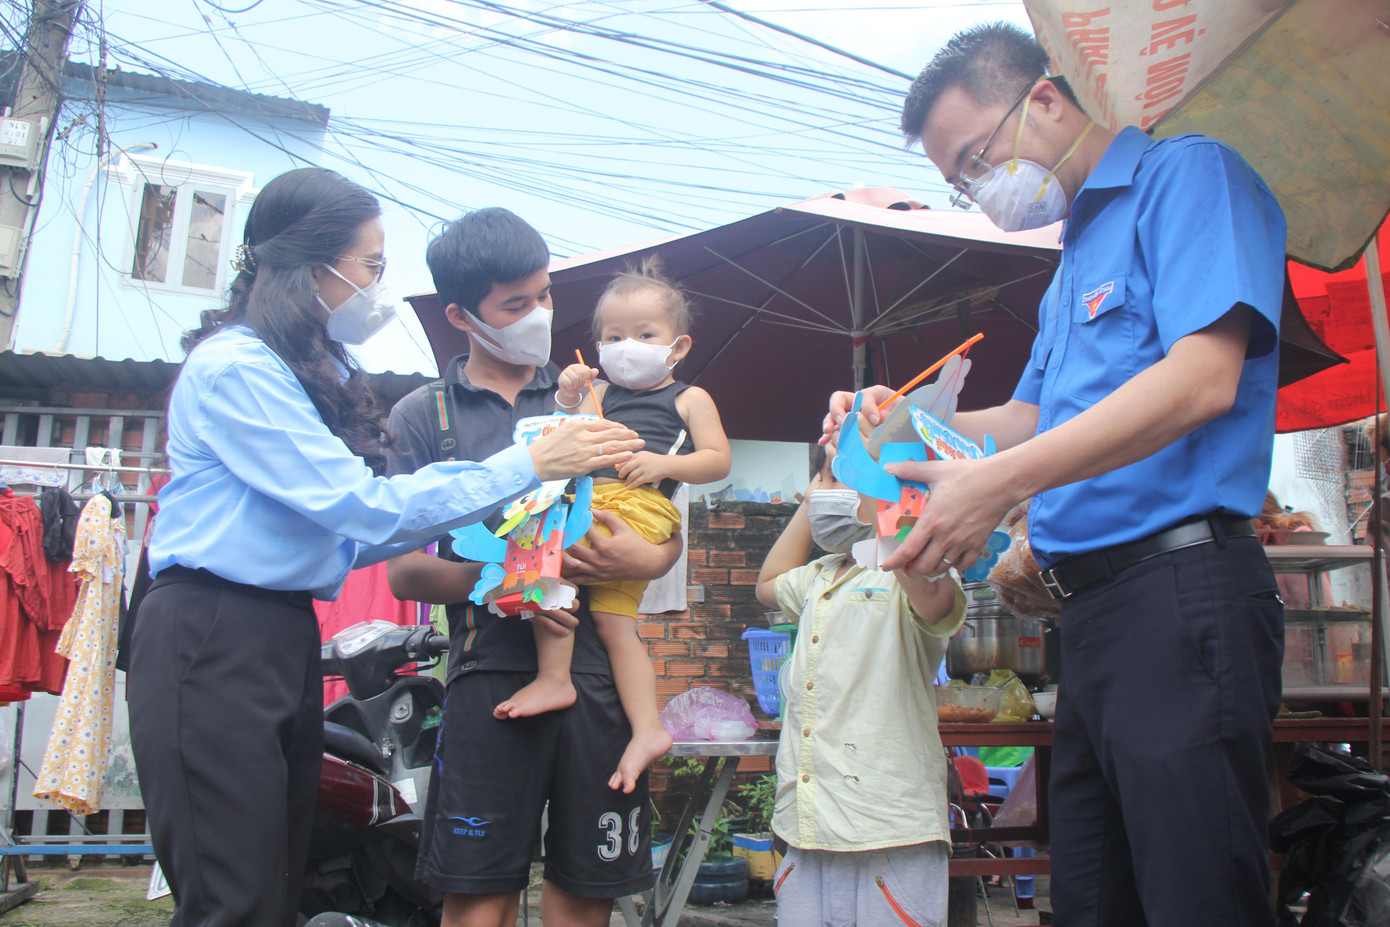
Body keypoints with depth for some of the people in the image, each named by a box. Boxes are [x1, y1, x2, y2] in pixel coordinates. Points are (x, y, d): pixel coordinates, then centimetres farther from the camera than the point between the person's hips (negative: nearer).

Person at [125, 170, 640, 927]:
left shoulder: (316, 371, 18)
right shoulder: (235, 365, -11)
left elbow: (345, 538, 15)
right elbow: (361, 506, -18)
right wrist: (529, 466, -15)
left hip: (287, 638, 9)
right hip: (210, 643, -9)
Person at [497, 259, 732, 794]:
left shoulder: (689, 399, 14)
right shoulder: (600, 394, 27)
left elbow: (718, 461, 5)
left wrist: (664, 464, -10)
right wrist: (568, 402, 0)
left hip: (639, 505, -6)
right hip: (591, 499, 6)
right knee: (613, 619, 0)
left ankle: (553, 679, -20)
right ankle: (647, 729, 2)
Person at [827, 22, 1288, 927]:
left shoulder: (1187, 175, -4)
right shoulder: (1075, 259, 24)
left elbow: (1202, 380, -18)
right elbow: (1034, 417, 27)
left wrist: (999, 483, -22)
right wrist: (897, 421, 12)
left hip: (1181, 588, -9)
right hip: (1093, 604, 10)